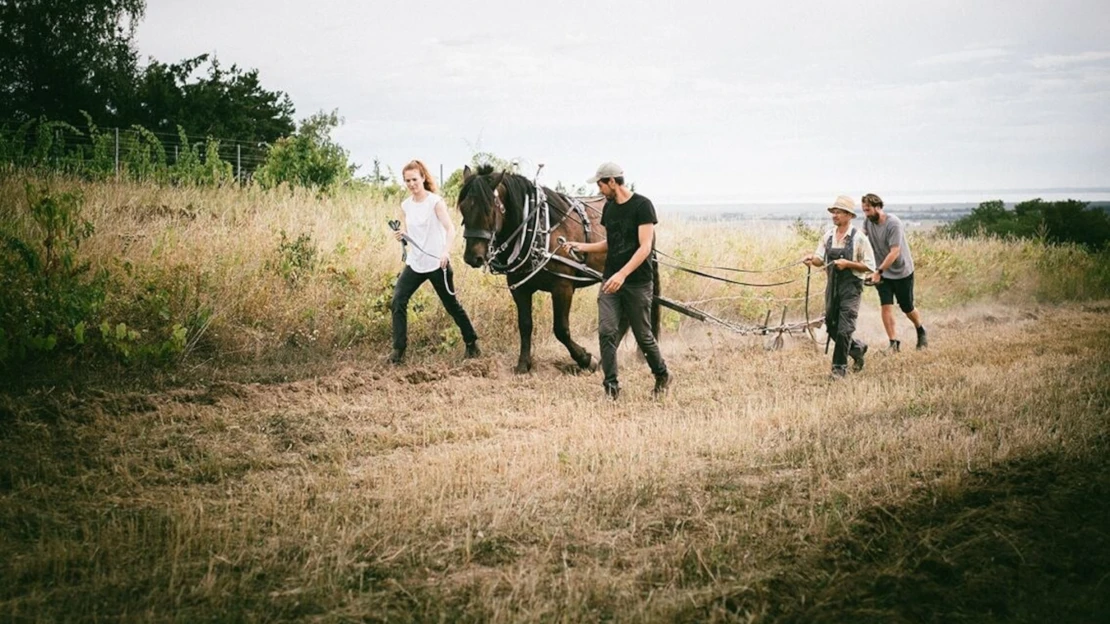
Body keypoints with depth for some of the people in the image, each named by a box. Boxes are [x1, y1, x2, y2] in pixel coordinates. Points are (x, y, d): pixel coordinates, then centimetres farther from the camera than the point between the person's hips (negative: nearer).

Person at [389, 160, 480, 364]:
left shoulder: (435, 201, -10)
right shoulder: (406, 205, 6)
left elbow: (450, 228, -21)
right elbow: (407, 234, 13)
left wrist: (446, 251, -38)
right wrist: (400, 235, -11)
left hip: (437, 263, -5)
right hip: (414, 263, 5)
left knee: (452, 305, 8)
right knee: (398, 301, -10)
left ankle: (471, 343, 27)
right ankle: (398, 349, -4)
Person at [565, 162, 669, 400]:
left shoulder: (642, 205, -11)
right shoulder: (609, 207, 10)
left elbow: (645, 247, -18)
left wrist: (622, 274, -28)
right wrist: (583, 247, 9)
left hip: (637, 283, -6)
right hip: (610, 281, 6)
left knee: (643, 335, 5)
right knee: (607, 332, -7)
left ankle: (662, 376, 28)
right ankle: (611, 385, -1)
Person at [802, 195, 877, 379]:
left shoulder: (858, 238, -9)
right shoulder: (828, 235, 8)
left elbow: (870, 266, -9)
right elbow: (820, 259, 6)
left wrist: (847, 263, -19)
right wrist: (812, 258, -17)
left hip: (851, 286, -6)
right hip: (832, 285, 6)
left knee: (844, 329, -9)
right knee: (832, 327, 12)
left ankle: (839, 368, 1)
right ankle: (857, 349, 35)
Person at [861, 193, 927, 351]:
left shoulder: (893, 224, -23)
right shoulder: (868, 222, -4)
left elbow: (894, 252, -27)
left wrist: (878, 271, -33)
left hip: (902, 272, -4)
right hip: (882, 273, 4)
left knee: (907, 308, 9)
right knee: (885, 307, -8)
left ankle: (921, 332, 35)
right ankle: (894, 343, -2)